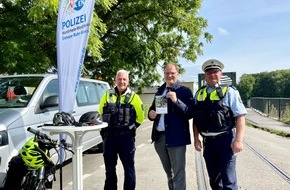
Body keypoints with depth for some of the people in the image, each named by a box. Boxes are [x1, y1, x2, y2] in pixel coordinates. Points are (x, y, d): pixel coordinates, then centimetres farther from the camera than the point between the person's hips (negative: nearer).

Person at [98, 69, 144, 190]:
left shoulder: (133, 97, -1)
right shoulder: (107, 95, 6)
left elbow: (140, 116, 4)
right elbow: (100, 112, 17)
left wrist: (130, 127, 2)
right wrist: (107, 126, 12)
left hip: (126, 137, -3)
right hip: (109, 137, 3)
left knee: (129, 168, 5)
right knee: (109, 168, 13)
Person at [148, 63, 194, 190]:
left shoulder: (185, 91, -4)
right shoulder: (159, 91, 15)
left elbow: (190, 113, -13)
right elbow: (153, 109, 20)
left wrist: (176, 101, -25)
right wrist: (151, 114, -3)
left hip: (176, 137, -6)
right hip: (160, 137, 6)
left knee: (178, 173, -1)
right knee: (169, 172, 21)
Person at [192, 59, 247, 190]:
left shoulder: (229, 91, -6)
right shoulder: (199, 94, 7)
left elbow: (240, 117, -11)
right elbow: (196, 119, 11)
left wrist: (238, 140, -18)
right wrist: (196, 139, 7)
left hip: (225, 140, -4)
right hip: (208, 141, 5)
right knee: (214, 178, 18)